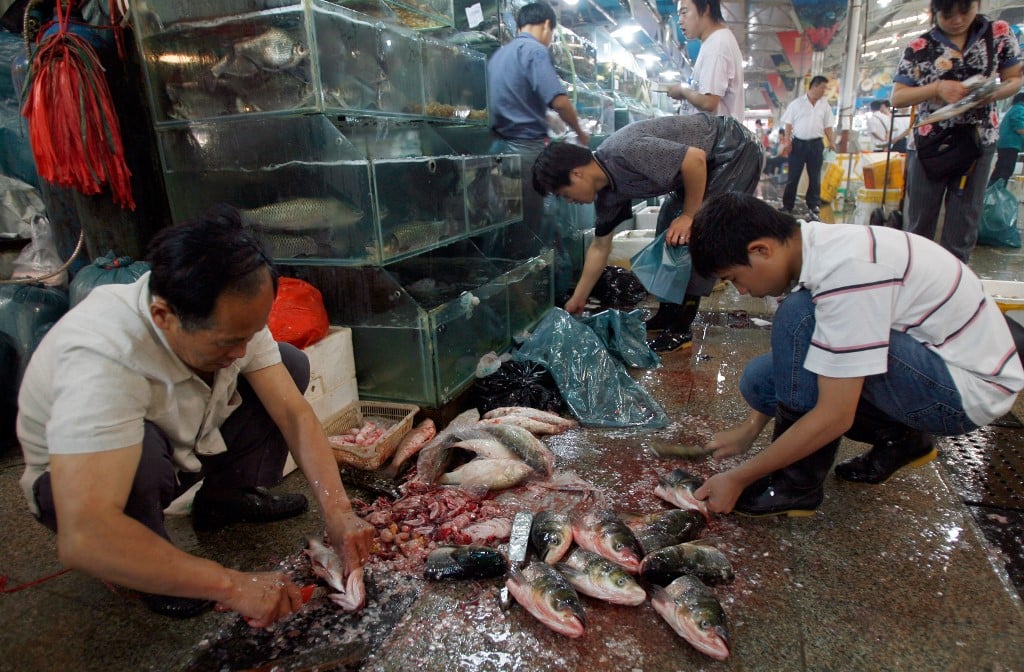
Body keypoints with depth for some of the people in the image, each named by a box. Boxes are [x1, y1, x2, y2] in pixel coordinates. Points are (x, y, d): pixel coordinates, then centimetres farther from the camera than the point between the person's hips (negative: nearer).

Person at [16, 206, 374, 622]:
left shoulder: (231, 317, -22)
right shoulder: (101, 358, -40)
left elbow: (294, 414, -19)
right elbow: (82, 538, -46)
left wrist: (337, 511, -30)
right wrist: (232, 584, -45)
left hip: (179, 445, 6)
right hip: (74, 481, -5)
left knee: (290, 365, -10)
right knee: (143, 453, -40)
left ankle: (226, 498, 5)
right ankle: (146, 574, -8)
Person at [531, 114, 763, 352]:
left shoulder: (625, 152, -30)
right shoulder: (607, 191, -1)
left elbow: (695, 158, -30)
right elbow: (600, 246, 9)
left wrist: (689, 216, -20)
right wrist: (577, 299, 13)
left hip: (736, 150, -9)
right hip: (712, 162, 9)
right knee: (668, 231, 10)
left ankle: (679, 331, -4)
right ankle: (667, 315, 20)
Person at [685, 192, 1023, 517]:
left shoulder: (844, 270, -32)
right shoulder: (814, 247, -5)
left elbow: (835, 417, -29)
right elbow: (790, 359, 8)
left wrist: (738, 479, -21)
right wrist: (751, 427, 7)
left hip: (972, 386, -8)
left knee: (800, 318, -28)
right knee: (760, 375, -1)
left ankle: (796, 483, -13)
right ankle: (898, 437, 10)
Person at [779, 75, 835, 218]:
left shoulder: (824, 105, 10)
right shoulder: (797, 103, 0)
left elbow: (827, 125, 12)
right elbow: (789, 124, 0)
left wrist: (831, 142, 4)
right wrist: (787, 142, -9)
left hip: (816, 143, 3)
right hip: (798, 143, -3)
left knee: (815, 176, 5)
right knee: (793, 176, 1)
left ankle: (814, 205, 13)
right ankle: (787, 205, 7)